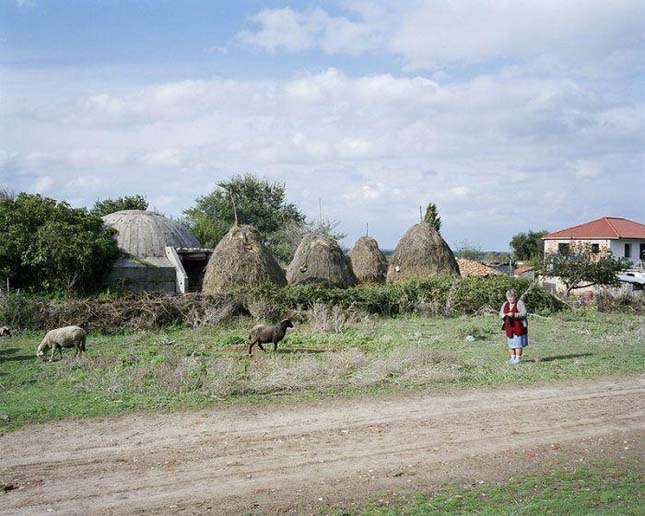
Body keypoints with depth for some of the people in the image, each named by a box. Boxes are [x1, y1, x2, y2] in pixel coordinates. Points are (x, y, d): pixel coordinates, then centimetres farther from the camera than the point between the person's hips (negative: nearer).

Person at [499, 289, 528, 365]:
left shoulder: (520, 303, -8)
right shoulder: (505, 304, 10)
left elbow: (524, 314, -16)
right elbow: (500, 314, 10)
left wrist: (514, 315, -28)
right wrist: (503, 315, -14)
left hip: (519, 326, -5)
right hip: (509, 327, 6)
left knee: (518, 343, -5)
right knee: (511, 343, 7)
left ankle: (518, 359, -2)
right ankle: (512, 358, 14)